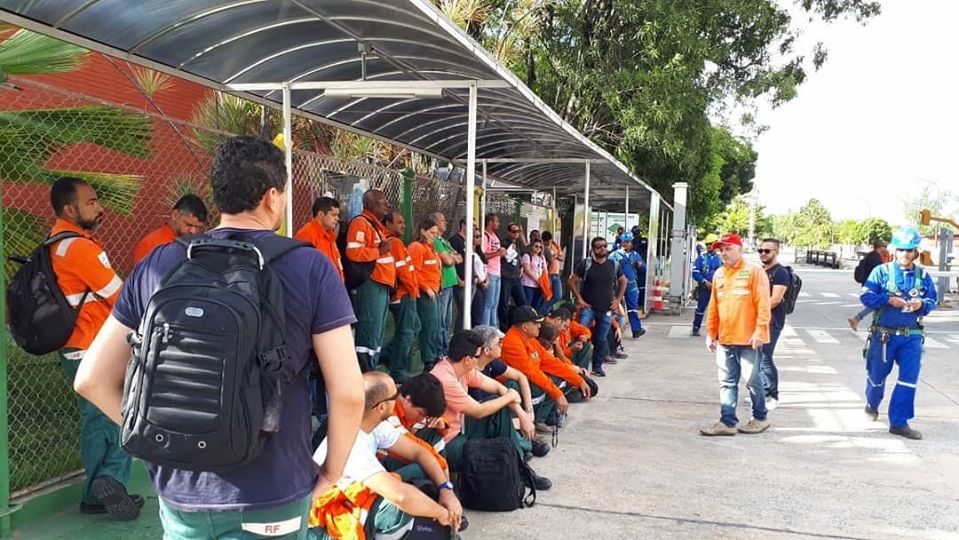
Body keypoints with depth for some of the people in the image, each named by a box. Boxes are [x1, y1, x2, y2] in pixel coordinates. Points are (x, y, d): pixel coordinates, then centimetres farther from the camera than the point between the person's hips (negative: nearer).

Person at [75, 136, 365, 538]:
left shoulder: (157, 264, -2)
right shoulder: (310, 267, -12)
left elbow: (91, 378, 1)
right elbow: (348, 393, -15)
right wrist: (330, 474, -1)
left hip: (178, 490, 4)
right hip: (269, 498, -3)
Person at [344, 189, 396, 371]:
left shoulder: (377, 225, 21)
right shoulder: (360, 223, -10)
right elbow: (353, 252, -23)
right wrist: (379, 251, -19)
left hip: (382, 286, 10)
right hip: (370, 286, -10)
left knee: (378, 334, 14)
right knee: (369, 332, -9)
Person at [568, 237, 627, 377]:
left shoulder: (614, 265, 4)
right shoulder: (585, 264, -5)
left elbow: (623, 281, 18)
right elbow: (572, 281, -3)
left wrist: (618, 300, 9)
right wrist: (579, 299, -9)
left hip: (606, 309, 3)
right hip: (588, 307, -3)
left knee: (601, 339, 9)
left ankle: (597, 366, 23)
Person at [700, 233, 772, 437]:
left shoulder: (754, 271, -5)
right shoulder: (719, 274, 13)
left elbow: (763, 304, -10)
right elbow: (713, 307, 16)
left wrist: (760, 330, -17)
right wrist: (710, 332, 13)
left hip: (748, 339, -6)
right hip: (725, 339, 6)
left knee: (752, 380, 5)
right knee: (727, 383, 6)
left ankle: (760, 418, 22)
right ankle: (727, 422, 11)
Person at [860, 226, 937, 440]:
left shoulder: (923, 276, 4)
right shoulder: (881, 272, -5)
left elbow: (932, 300, 10)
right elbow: (866, 296, -9)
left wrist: (922, 304, -12)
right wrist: (888, 300, -22)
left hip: (911, 336, 2)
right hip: (883, 334, -2)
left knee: (909, 378, -6)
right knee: (877, 375, 13)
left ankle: (899, 422, 2)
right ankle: (872, 404, 43)